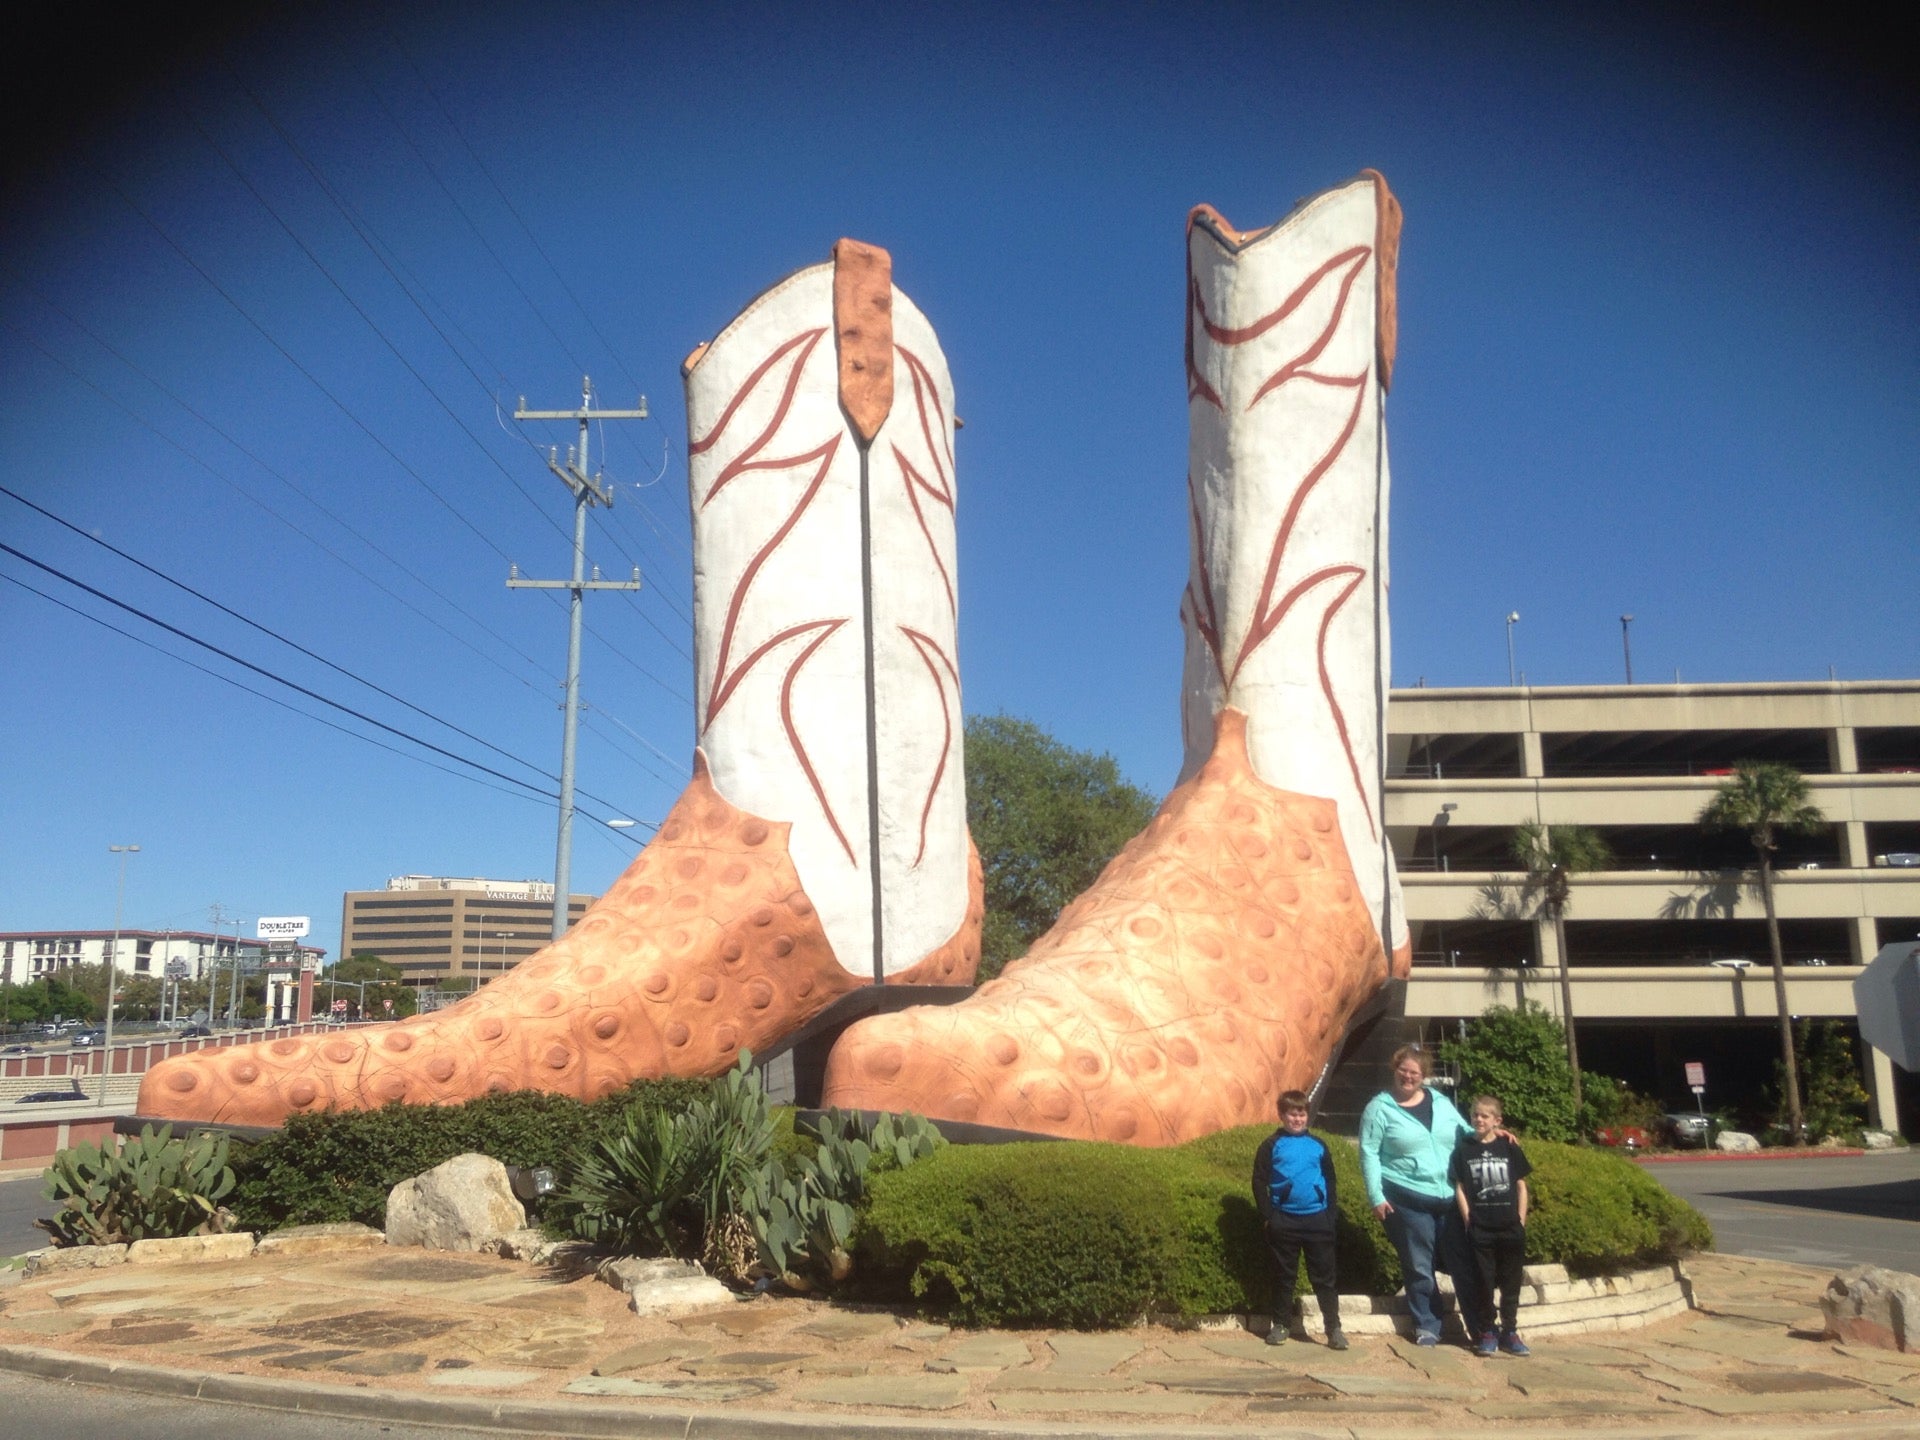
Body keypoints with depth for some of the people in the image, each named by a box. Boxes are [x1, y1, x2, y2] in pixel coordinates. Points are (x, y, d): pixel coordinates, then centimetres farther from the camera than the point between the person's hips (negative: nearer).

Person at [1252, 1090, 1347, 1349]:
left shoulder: (1318, 1145, 7)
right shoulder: (1272, 1145, 0)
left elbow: (1330, 1181, 12)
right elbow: (1259, 1182, -1)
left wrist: (1330, 1214, 3)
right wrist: (1269, 1216, -7)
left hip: (1317, 1219, 1)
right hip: (1284, 1221, -1)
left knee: (1324, 1276, 4)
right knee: (1284, 1275, 9)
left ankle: (1334, 1328, 9)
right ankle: (1279, 1325, 18)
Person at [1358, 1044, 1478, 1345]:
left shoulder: (1441, 1103, 10)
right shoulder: (1380, 1108, -3)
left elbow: (1465, 1132, 22)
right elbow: (1369, 1153, -5)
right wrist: (1376, 1196, -10)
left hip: (1449, 1197, 3)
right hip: (1407, 1199, -3)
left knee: (1463, 1263, 8)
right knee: (1419, 1267, 5)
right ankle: (1426, 1326, 20)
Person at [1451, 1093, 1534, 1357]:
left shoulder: (1509, 1148, 3)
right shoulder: (1463, 1150, 2)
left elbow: (1521, 1186, 7)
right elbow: (1459, 1188, 2)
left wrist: (1521, 1221, 1)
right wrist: (1468, 1220, -5)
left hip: (1511, 1227, 1)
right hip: (1480, 1229, -1)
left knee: (1511, 1282, 8)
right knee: (1484, 1281, 4)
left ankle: (1509, 1331, 19)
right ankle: (1486, 1333, 14)